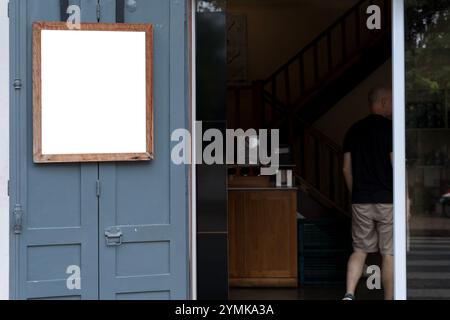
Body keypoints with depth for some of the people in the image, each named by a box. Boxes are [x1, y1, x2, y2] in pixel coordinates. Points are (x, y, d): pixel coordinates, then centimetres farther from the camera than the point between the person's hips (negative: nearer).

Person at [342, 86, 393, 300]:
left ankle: (349, 294, -4)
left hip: (361, 201, 5)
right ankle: (389, 298, 9)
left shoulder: (354, 130, 9)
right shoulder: (390, 128, -8)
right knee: (389, 254, 4)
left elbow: (347, 169, 10)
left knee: (360, 250, 11)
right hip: (388, 200, -5)